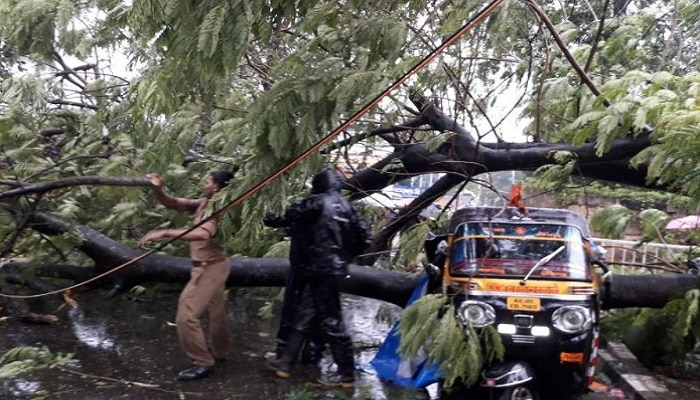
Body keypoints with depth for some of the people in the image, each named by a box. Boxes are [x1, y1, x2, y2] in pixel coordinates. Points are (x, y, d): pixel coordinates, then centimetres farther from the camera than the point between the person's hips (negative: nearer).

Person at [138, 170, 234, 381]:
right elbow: (173, 203, 7)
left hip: (209, 268, -10)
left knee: (186, 316, -8)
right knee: (216, 312, 23)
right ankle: (219, 352, 41)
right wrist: (158, 189, -12)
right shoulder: (203, 203, 4)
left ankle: (203, 363, 2)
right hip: (211, 266, 10)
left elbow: (202, 234, -42)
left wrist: (165, 233, -43)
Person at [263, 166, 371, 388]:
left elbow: (289, 217, -9)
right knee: (303, 316, 16)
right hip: (335, 269, 8)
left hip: (319, 270, -8)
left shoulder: (316, 202, -10)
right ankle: (285, 362, 26)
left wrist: (271, 220, 13)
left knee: (331, 322, -2)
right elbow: (364, 239, 10)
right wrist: (345, 256, 22)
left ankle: (346, 375, 6)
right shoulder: (348, 207, 12)